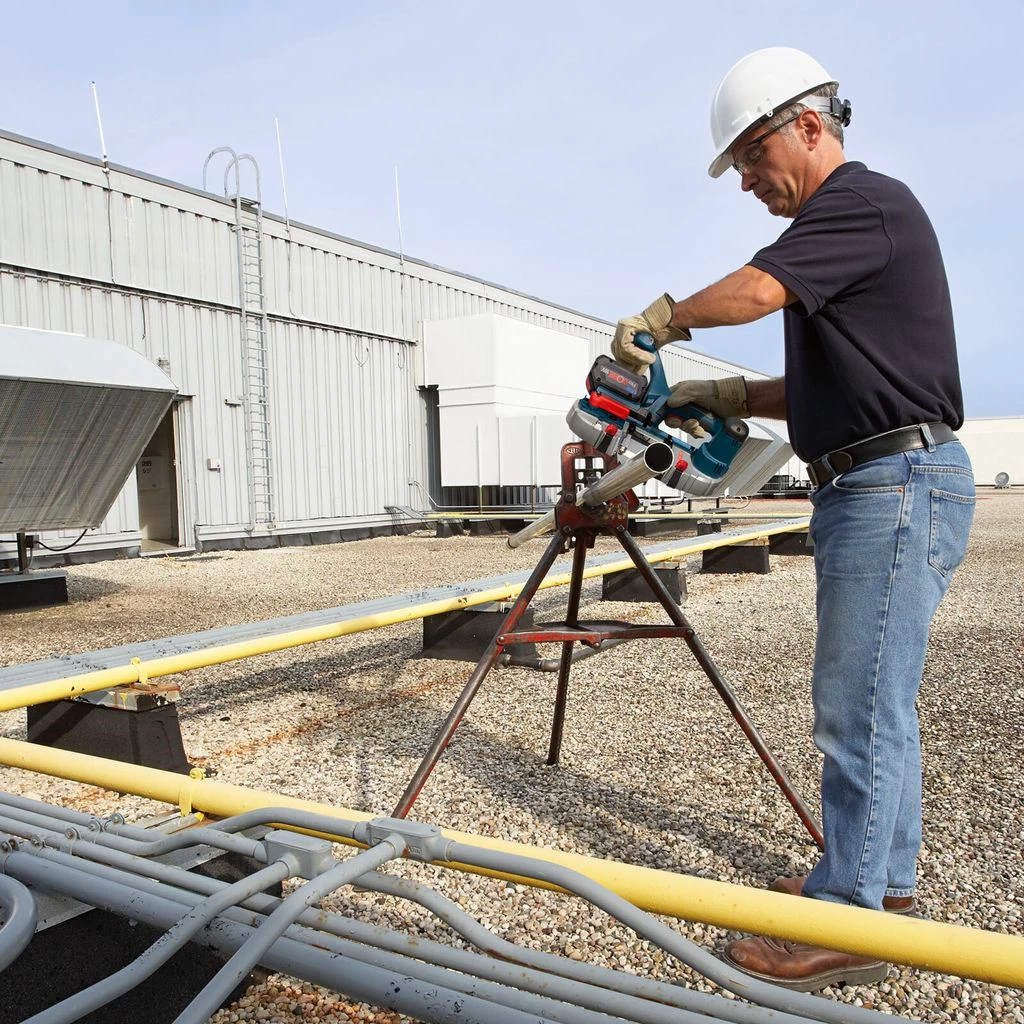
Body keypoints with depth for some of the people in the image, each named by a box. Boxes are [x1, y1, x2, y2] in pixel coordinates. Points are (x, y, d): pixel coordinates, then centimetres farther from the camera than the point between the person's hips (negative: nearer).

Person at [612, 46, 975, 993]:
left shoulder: (866, 202, -8)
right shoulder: (835, 224, 22)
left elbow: (751, 292, -23)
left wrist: (658, 322, -5)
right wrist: (722, 397, 12)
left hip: (899, 483, -10)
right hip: (864, 489, 10)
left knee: (860, 708, -7)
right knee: (878, 700, 15)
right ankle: (885, 878, 28)